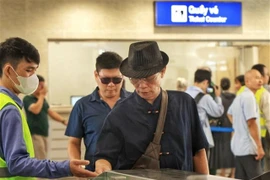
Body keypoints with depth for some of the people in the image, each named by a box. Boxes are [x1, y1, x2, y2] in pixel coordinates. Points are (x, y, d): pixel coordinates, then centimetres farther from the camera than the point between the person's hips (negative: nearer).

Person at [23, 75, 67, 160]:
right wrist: (42, 95, -12)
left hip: (44, 134, 8)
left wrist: (63, 121, 5)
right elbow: (36, 110, -23)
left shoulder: (43, 99, 18)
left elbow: (51, 112, 19)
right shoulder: (27, 99, -7)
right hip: (35, 134, -8)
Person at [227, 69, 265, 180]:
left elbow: (230, 114, 32)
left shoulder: (239, 96, 15)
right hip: (248, 148, -10)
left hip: (238, 146, 10)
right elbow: (251, 123, -22)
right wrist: (259, 147, -21)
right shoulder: (249, 97, -15)